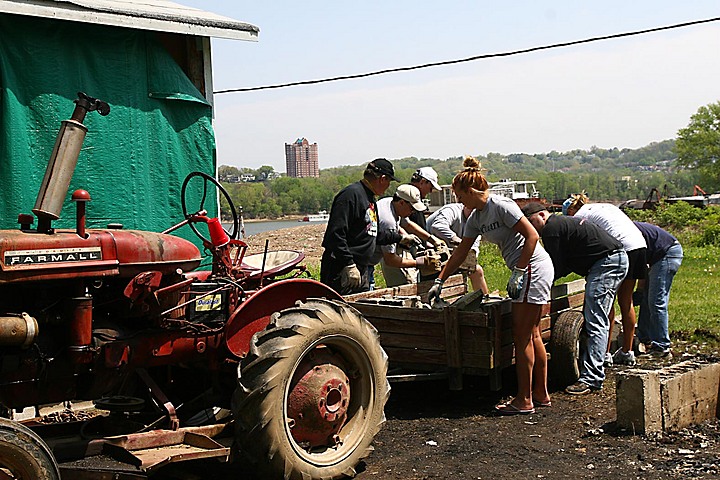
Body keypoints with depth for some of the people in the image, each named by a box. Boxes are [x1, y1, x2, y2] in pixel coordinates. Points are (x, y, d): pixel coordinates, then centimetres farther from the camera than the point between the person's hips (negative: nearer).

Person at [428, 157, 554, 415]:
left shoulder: (501, 206, -16)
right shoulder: (476, 218, 11)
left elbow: (532, 236, -19)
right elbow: (460, 253, 16)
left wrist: (518, 272, -20)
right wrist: (439, 282, 16)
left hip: (533, 268, -9)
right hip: (525, 271, 9)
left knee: (522, 336, -6)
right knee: (532, 335, 13)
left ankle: (524, 400, 1)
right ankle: (541, 394, 22)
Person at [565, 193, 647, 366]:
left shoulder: (579, 216, 8)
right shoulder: (605, 206, 29)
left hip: (621, 248, -8)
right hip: (640, 243, 8)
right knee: (626, 301, 15)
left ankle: (605, 353, 4)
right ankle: (627, 352, 20)